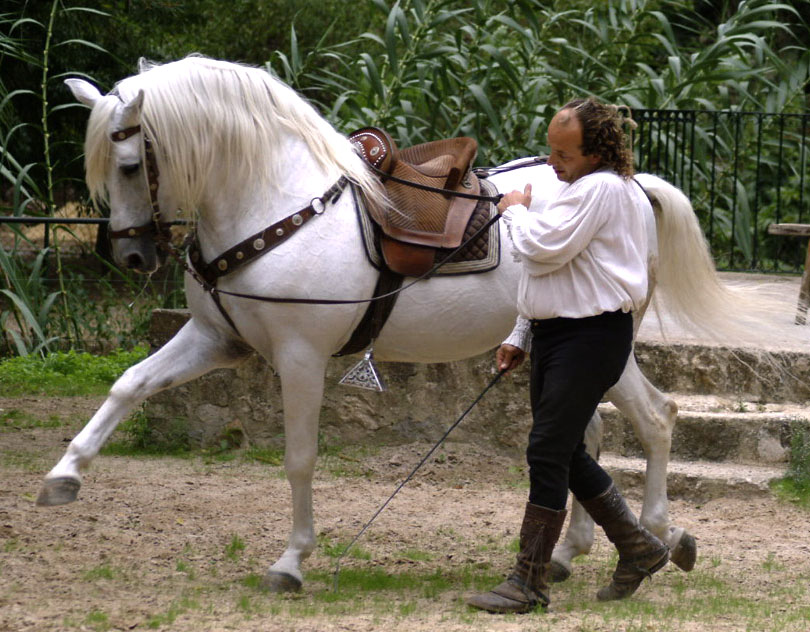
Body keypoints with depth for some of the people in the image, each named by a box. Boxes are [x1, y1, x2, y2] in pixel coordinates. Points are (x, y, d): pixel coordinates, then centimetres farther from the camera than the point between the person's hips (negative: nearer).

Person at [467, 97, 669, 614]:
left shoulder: (603, 189, -16)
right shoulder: (577, 187, 17)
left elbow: (543, 249, -23)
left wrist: (516, 211, -3)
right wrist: (521, 337, 22)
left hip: (590, 337, -10)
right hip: (554, 334, 10)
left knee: (549, 453, -10)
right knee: (566, 455, 14)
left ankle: (530, 581, -6)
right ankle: (639, 548, 26)